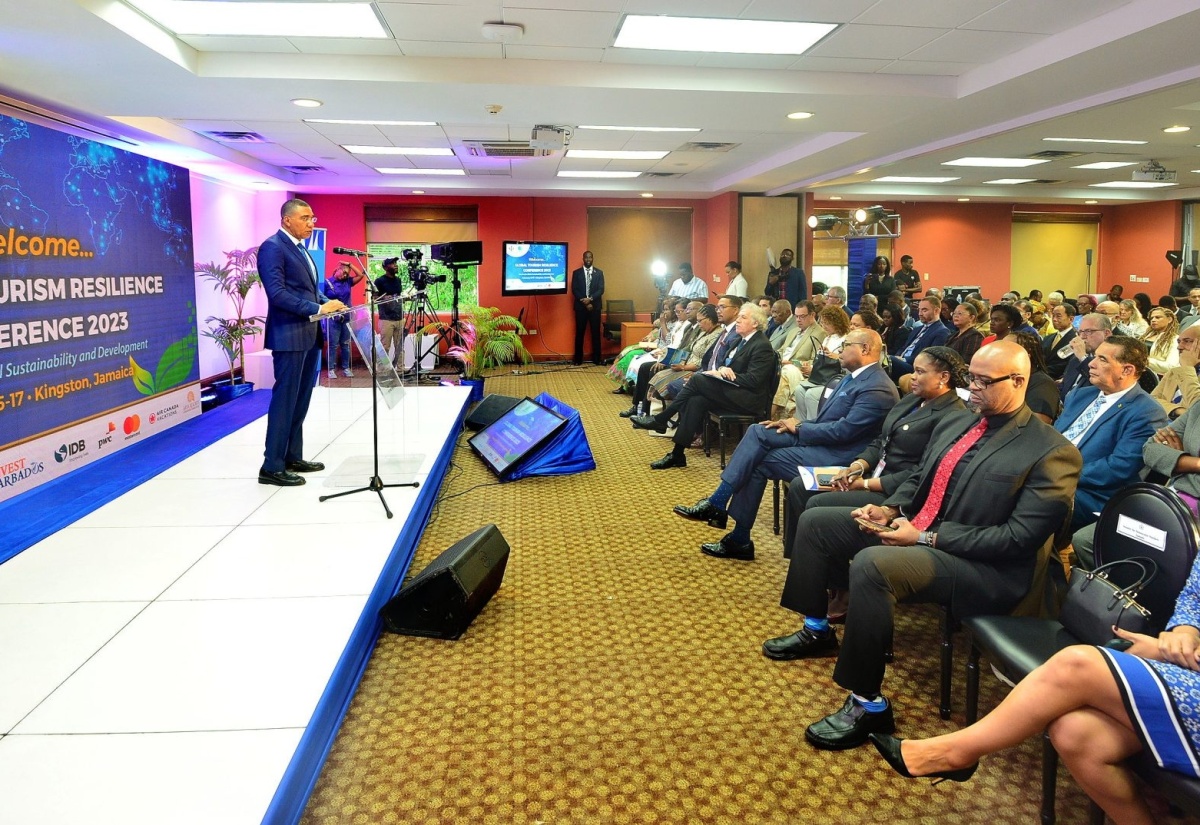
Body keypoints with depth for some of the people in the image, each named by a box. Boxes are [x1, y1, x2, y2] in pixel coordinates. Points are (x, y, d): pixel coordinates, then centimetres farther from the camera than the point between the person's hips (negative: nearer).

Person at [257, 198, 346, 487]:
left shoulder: (300, 249, 18)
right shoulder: (272, 247, -11)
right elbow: (277, 293, -21)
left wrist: (329, 303, 2)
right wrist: (318, 308, -24)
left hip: (309, 335, 9)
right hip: (289, 335, -9)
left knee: (300, 400, 14)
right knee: (284, 400, -5)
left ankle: (293, 458, 24)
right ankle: (272, 467, 2)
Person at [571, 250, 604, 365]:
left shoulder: (599, 272, 6)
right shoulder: (576, 273, 5)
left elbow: (601, 290, -2)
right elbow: (574, 290, -2)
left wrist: (590, 299, -16)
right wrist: (585, 302, -12)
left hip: (595, 306, 0)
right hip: (580, 306, 0)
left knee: (596, 333, 2)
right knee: (579, 333, 2)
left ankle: (597, 359, 8)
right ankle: (578, 359, 8)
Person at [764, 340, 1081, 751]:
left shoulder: (1052, 453, -13)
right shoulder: (953, 424, 11)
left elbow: (1018, 538, -19)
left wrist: (927, 537, -22)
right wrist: (890, 509, 0)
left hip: (985, 567, -9)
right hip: (915, 529, 9)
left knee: (872, 564, -36)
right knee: (816, 522, 8)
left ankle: (869, 706, -21)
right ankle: (816, 629, 26)